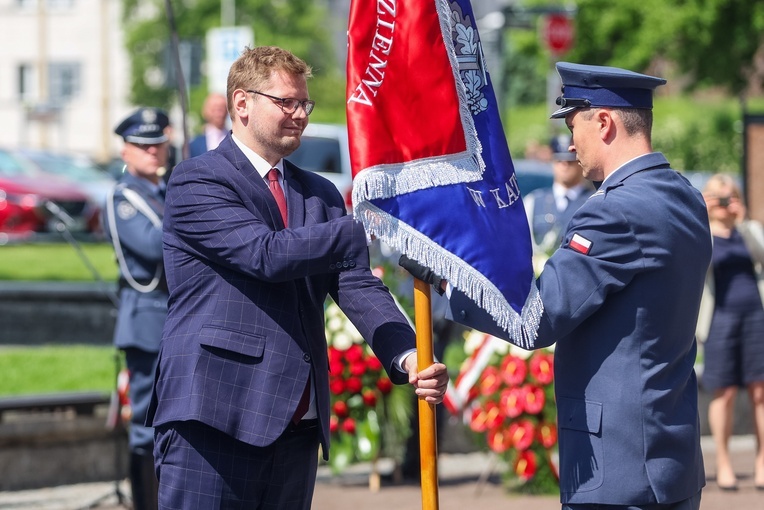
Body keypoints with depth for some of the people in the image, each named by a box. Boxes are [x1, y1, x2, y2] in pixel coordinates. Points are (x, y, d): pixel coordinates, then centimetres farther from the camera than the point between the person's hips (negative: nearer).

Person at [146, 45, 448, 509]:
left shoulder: (320, 194, 18)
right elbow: (268, 253, -17)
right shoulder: (196, 183, -3)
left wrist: (405, 356, -11)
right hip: (214, 418, -6)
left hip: (296, 424, 6)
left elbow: (356, 286, 6)